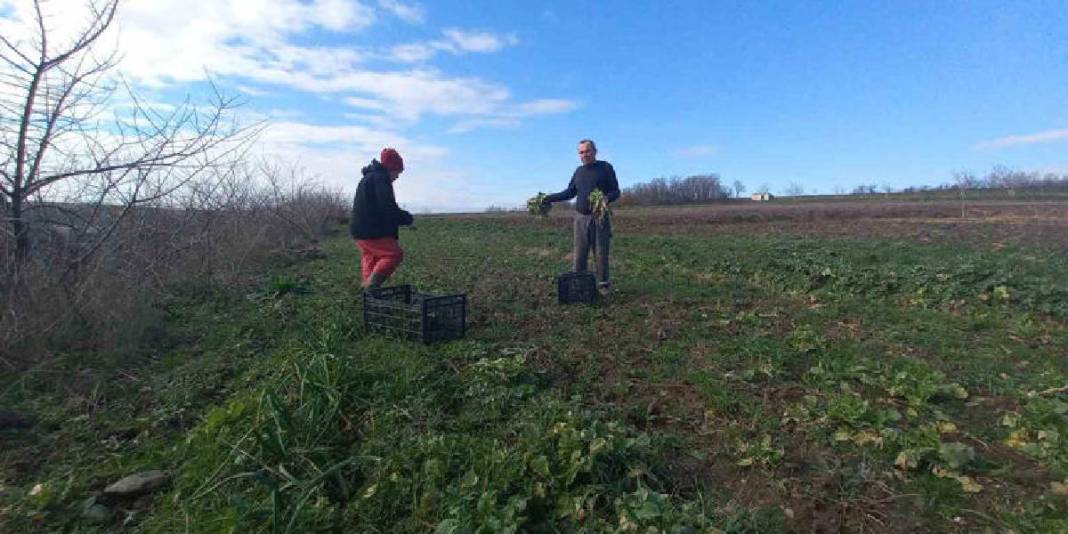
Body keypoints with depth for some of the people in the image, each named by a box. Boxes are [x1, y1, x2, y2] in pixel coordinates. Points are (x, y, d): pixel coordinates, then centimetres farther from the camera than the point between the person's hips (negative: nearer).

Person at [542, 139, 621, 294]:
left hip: (600, 217, -3)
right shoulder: (579, 171, 16)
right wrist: (549, 198, 10)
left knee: (601, 252, 0)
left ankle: (603, 284, 11)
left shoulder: (606, 167, 3)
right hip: (581, 217, 4)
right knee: (580, 253, 1)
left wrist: (606, 198, -22)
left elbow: (616, 192, 0)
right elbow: (570, 192, 19)